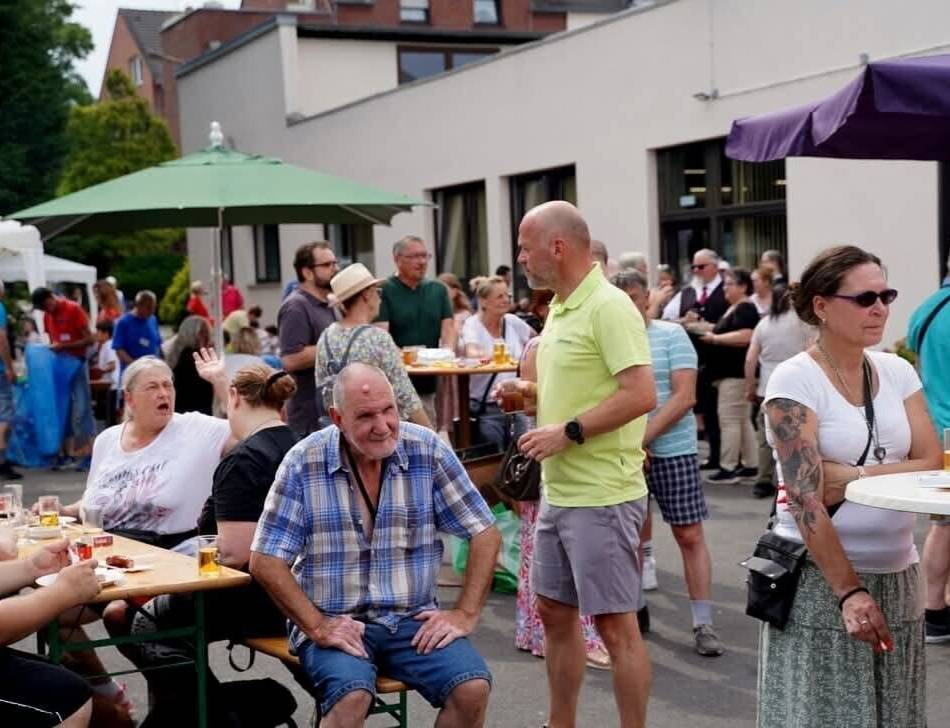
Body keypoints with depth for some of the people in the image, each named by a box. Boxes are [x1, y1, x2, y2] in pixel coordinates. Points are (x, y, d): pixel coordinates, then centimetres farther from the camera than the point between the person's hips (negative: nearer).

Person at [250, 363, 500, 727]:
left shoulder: (428, 450, -2)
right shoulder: (304, 462, -7)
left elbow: (484, 533, 3)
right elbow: (265, 561, -6)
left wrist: (466, 613, -5)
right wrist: (317, 626, -13)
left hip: (413, 619, 2)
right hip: (335, 623, -2)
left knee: (473, 688, -21)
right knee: (352, 695, -32)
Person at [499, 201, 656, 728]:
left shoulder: (609, 307, -16)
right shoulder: (560, 307, 13)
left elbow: (641, 394, -24)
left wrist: (567, 432, -23)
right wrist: (532, 392, 6)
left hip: (601, 496, -10)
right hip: (559, 492, 10)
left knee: (615, 625, -1)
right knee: (554, 613, 17)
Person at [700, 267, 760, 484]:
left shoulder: (745, 309, -13)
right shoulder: (733, 308, 18)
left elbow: (744, 337, -26)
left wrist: (715, 338, -17)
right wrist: (712, 334, 10)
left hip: (736, 372, -11)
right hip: (731, 372, 11)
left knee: (729, 419, -8)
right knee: (743, 420, 11)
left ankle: (728, 468, -5)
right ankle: (751, 466, 15)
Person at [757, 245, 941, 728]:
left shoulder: (897, 372, 7)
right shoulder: (794, 380, -10)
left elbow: (931, 465, -1)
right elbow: (805, 497, -17)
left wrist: (853, 476, -14)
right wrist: (848, 590, -23)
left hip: (896, 575, 5)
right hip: (818, 579, -5)